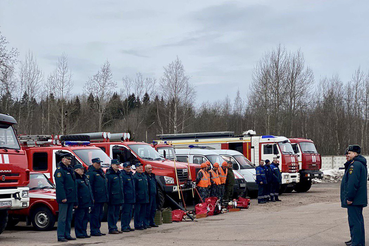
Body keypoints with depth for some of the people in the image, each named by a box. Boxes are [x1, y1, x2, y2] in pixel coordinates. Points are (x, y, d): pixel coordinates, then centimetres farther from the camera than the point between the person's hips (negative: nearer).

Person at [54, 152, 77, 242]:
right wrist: (63, 197, -24)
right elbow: (59, 185, -18)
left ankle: (67, 235, 18)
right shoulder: (59, 170, -10)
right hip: (64, 199, -9)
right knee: (62, 218, -7)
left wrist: (75, 200, 20)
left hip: (71, 198, 9)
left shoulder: (70, 170, 18)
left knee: (69, 217, 12)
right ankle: (60, 236, -4)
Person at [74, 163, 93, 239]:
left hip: (87, 203, 9)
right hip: (81, 203, -9)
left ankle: (84, 232, 17)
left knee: (86, 217, 11)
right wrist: (76, 202, -20)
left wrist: (92, 199, 20)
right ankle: (79, 233, 1)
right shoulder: (76, 179, -12)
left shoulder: (85, 178, 18)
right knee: (79, 218, -3)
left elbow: (89, 188, 24)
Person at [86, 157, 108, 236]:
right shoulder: (91, 172, -10)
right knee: (95, 214, -6)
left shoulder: (101, 171, 19)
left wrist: (106, 196, 21)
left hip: (102, 198, 9)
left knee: (100, 214, 12)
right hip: (96, 199, -9)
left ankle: (97, 230, 19)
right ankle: (94, 231, -2)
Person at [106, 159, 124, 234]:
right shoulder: (109, 174, -10)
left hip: (119, 198, 8)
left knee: (117, 213, 12)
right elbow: (108, 187, -13)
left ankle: (115, 228, 18)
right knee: (111, 213, -2)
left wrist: (122, 196, 17)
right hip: (113, 198, -8)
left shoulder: (119, 174, 16)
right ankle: (111, 229, 1)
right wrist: (109, 197, -17)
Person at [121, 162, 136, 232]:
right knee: (125, 213, -6)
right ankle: (124, 227, -3)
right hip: (126, 198, -9)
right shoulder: (122, 175, -10)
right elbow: (121, 187, -15)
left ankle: (127, 226, 19)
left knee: (130, 213, 12)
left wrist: (134, 196, 21)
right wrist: (123, 197, -18)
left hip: (131, 199, 9)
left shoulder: (131, 175, 17)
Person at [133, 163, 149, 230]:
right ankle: (137, 225, 0)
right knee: (137, 212, -3)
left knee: (143, 212, 11)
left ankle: (142, 224, 17)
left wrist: (147, 196, 18)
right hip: (138, 198, -8)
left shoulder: (144, 176, 16)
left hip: (144, 198, 8)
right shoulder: (135, 177, -9)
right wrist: (135, 196, -17)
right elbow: (134, 188, -12)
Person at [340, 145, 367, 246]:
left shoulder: (355, 165, -18)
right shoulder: (361, 164, 18)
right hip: (359, 199, 11)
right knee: (358, 219, 19)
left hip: (354, 199, -11)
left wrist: (349, 198, -22)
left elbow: (353, 183, -24)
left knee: (354, 221, -10)